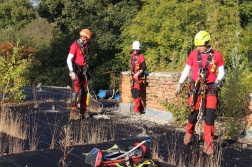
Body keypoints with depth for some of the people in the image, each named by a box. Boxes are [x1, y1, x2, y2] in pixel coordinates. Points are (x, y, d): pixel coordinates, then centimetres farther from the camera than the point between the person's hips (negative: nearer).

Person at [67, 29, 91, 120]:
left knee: (84, 90, 6)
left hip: (83, 70, 8)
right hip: (76, 71, -8)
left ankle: (83, 109, 14)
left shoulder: (85, 46, 14)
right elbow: (69, 59, -18)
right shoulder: (74, 46, -13)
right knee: (76, 90, -12)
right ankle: (73, 111, -9)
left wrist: (87, 71, 21)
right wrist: (72, 72, -25)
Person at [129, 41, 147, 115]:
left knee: (136, 92, -14)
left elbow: (144, 67, -24)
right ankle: (141, 108, 23)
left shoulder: (140, 56, -15)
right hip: (134, 76, 9)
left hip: (138, 76, -9)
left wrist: (138, 73, -34)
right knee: (133, 91, 12)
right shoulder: (132, 55, 11)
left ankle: (136, 110, -12)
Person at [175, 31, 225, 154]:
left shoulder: (216, 56, 0)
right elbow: (186, 70, 9)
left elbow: (221, 72, 9)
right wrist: (179, 84, 4)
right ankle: (189, 133, 32)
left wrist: (217, 81, -11)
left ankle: (208, 144, 0)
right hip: (196, 88, 1)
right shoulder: (194, 54, 3)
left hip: (210, 89, -1)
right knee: (193, 113, 1)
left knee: (210, 114, -9)